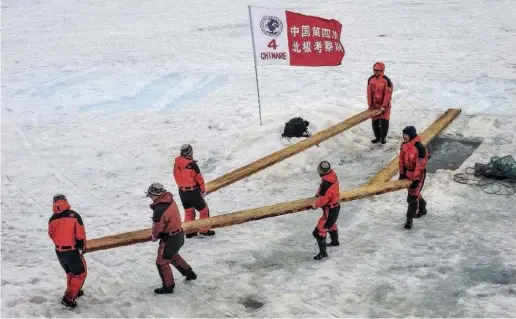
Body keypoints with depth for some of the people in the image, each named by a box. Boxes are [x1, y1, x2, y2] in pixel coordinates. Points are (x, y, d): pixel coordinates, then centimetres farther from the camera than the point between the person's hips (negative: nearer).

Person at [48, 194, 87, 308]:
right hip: (72, 251, -5)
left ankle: (73, 291, 42)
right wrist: (82, 246, 5)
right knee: (80, 273, 11)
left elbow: (52, 235, 7)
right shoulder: (74, 215, -15)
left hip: (59, 251, 5)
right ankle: (69, 298, 3)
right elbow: (80, 234, -13)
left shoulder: (52, 219, -5)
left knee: (70, 272, 27)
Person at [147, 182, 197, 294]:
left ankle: (168, 287, 20)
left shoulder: (160, 210, -31)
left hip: (170, 239, -9)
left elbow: (158, 227, -18)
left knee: (161, 262, 7)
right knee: (173, 256, 32)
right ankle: (189, 273, 46)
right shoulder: (170, 200, -4)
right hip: (179, 234, 9)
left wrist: (154, 237, 1)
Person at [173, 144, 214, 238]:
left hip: (182, 192, 6)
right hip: (193, 192, -6)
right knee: (204, 210, 12)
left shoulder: (176, 163, -4)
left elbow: (177, 176, 7)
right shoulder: (192, 164, -22)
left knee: (188, 211, 23)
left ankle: (189, 231, 28)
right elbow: (199, 179, -14)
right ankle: (204, 230, 18)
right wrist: (203, 190, 2)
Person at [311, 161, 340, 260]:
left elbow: (323, 200, -26)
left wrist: (315, 204, -9)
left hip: (330, 210, -10)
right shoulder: (332, 175, -8)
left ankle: (323, 252, 8)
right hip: (335, 206, 10)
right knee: (331, 224, 33)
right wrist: (319, 193, 11)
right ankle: (335, 241, 56)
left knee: (320, 230, -2)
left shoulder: (326, 185, -35)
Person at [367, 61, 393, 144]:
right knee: (375, 122, 9)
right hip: (374, 105, 5)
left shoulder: (386, 80, -15)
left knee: (384, 122, -3)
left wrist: (384, 106, -17)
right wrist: (370, 104, 2)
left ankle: (383, 138, 11)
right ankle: (377, 137, 23)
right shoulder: (371, 79, 1)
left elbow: (388, 94, -15)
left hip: (384, 105, -5)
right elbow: (369, 92, 4)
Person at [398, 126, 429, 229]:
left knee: (412, 196, -7)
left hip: (418, 174, -8)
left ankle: (409, 219, -1)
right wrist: (402, 173, 6)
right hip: (408, 173, 8)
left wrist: (416, 179, -24)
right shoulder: (404, 145, -3)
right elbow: (401, 159, 8)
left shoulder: (419, 148, -27)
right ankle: (422, 209, 45)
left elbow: (420, 165, -25)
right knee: (415, 192, 22)